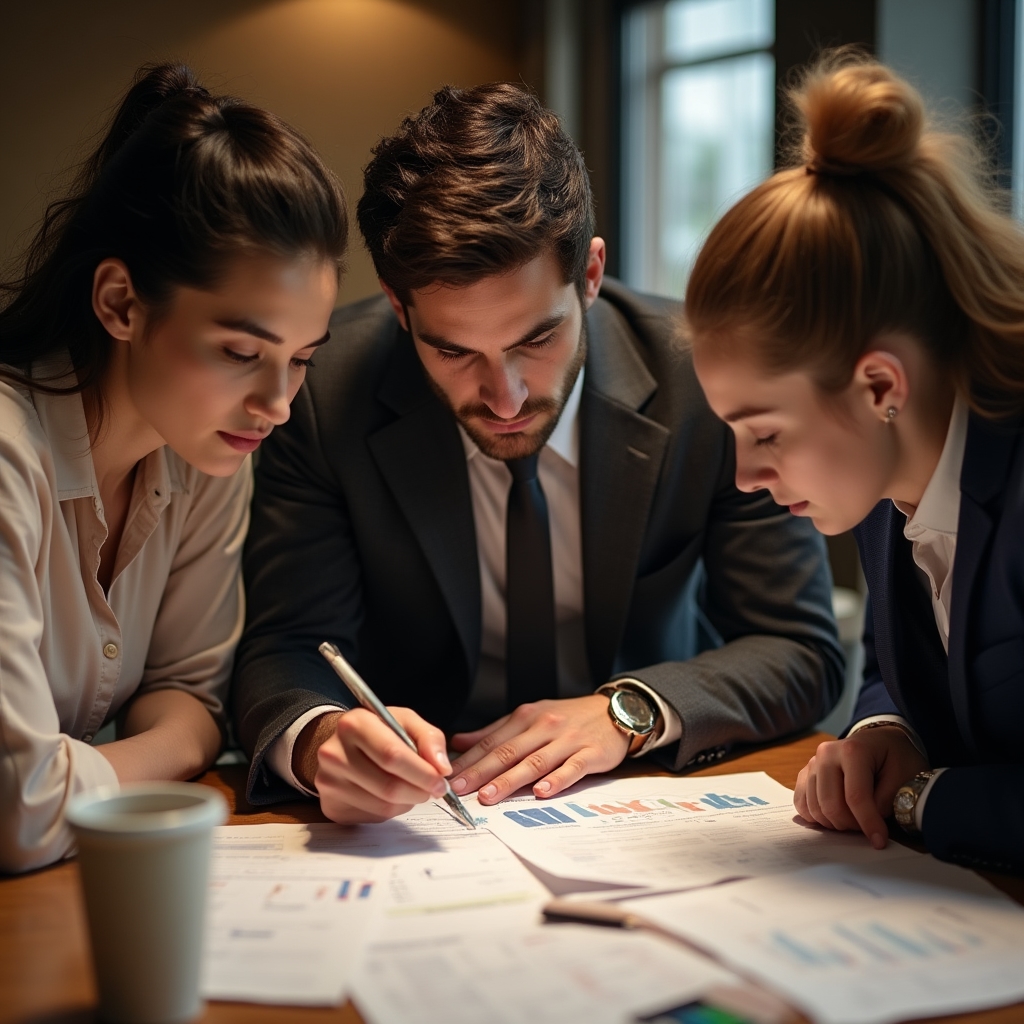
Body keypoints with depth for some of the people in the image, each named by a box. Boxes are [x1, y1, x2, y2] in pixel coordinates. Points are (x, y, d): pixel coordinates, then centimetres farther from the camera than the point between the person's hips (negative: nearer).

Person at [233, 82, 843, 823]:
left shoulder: (708, 378, -13)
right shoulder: (326, 392, -14)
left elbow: (803, 652, -7)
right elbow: (286, 652, -12)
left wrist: (631, 712, -23)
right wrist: (320, 737, -35)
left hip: (637, 816, 1)